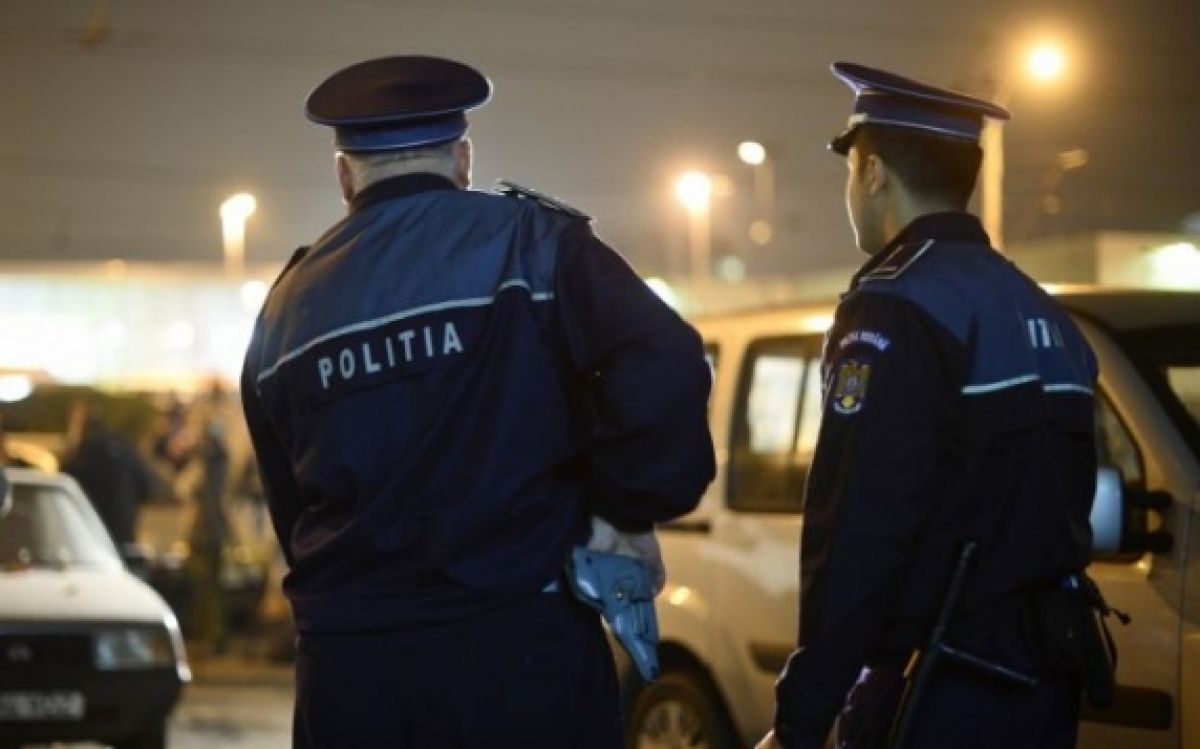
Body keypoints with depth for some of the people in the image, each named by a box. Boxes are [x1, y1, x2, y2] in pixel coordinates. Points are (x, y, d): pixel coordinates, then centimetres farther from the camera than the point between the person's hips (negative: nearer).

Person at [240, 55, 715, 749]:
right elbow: (665, 371, -17)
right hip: (520, 647, -4)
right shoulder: (528, 239, -3)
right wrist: (626, 510, -4)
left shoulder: (286, 310, 12)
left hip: (345, 666, 4)